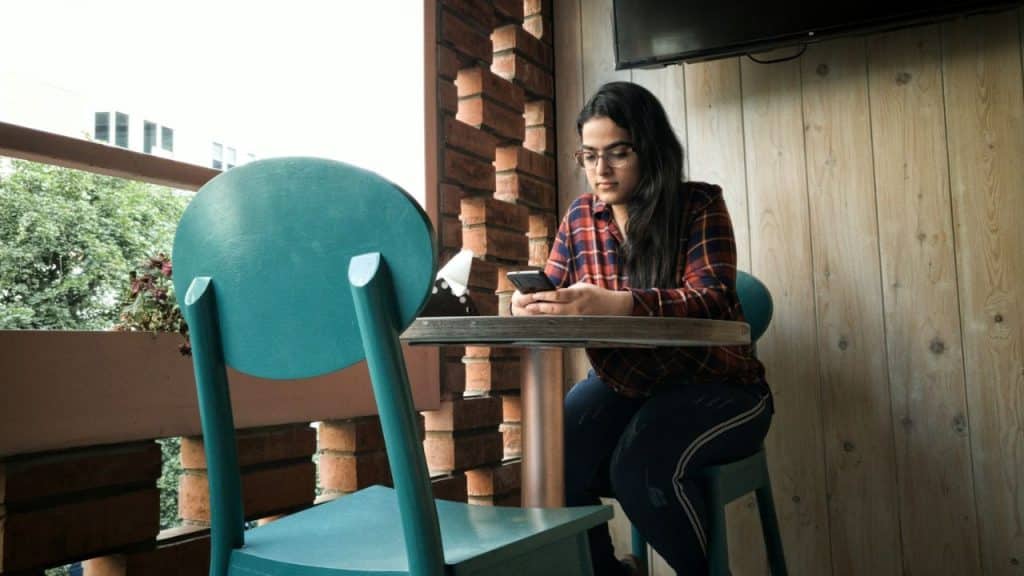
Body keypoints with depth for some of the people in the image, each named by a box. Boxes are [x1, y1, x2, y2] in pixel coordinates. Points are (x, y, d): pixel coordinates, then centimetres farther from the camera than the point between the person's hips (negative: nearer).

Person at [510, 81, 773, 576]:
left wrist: (615, 304, -43)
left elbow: (710, 299, -25)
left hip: (712, 384, -4)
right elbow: (552, 295, 6)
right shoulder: (580, 216, 2)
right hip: (621, 383, 4)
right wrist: (531, 305, -22)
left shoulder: (700, 205, -10)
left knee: (641, 462, -31)